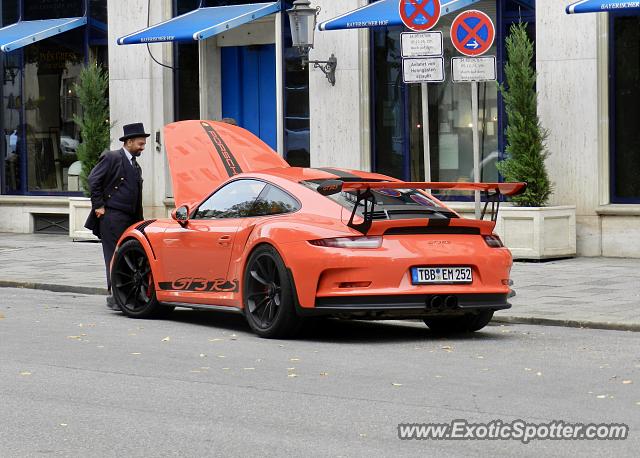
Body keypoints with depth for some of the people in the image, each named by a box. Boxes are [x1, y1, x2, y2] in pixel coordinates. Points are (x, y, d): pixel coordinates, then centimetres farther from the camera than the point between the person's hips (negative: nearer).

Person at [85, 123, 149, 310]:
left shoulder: (136, 166, 21)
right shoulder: (112, 158, -4)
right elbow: (93, 180, -9)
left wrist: (139, 222, 16)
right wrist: (98, 206, -11)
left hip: (129, 218, 8)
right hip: (112, 216, -8)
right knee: (114, 257, -7)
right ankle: (114, 296, -7)